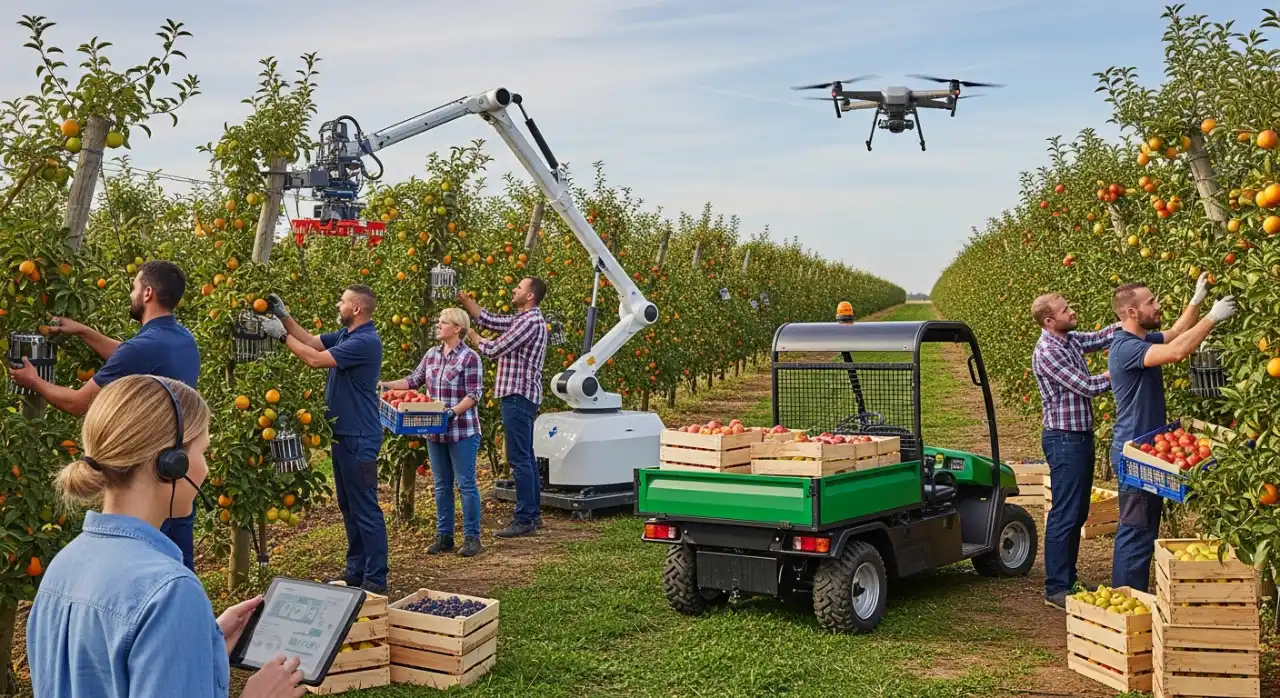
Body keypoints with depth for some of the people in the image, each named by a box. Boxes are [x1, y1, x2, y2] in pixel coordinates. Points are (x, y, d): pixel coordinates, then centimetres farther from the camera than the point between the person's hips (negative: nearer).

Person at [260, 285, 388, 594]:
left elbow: (316, 359, -21)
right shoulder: (345, 335, 10)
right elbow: (312, 340, 18)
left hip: (359, 438, -10)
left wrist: (282, 335, -12)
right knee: (348, 507, 16)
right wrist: (284, 316, 10)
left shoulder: (365, 342, -21)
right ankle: (356, 571, 25)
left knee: (365, 509, -6)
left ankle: (376, 579, -1)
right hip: (343, 433, 10)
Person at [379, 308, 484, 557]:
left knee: (466, 484, -2)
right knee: (441, 485, 12)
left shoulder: (470, 358, -11)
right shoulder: (432, 354, 8)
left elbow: (473, 395, -14)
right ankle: (443, 536, 20)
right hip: (435, 432, 6)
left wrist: (454, 411, -26)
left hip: (462, 431, -6)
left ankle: (472, 537, 6)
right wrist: (387, 386, 6)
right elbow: (414, 380, 15)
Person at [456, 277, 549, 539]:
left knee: (519, 459, -9)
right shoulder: (522, 319, 17)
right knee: (525, 458, 14)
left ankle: (525, 519, -7)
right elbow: (488, 320, 18)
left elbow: (494, 349, -16)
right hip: (521, 396, 11)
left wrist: (473, 338, 1)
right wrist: (463, 298, 13)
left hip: (519, 396, -11)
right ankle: (533, 514, 20)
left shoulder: (531, 321, -16)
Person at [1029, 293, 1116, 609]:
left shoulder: (1071, 340, 8)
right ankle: (1056, 589, 2)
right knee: (1065, 515, -5)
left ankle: (1068, 579, 25)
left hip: (1080, 435, 10)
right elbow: (1087, 387, -19)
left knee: (1078, 513, 15)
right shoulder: (1047, 352, -19)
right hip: (1064, 439, -10)